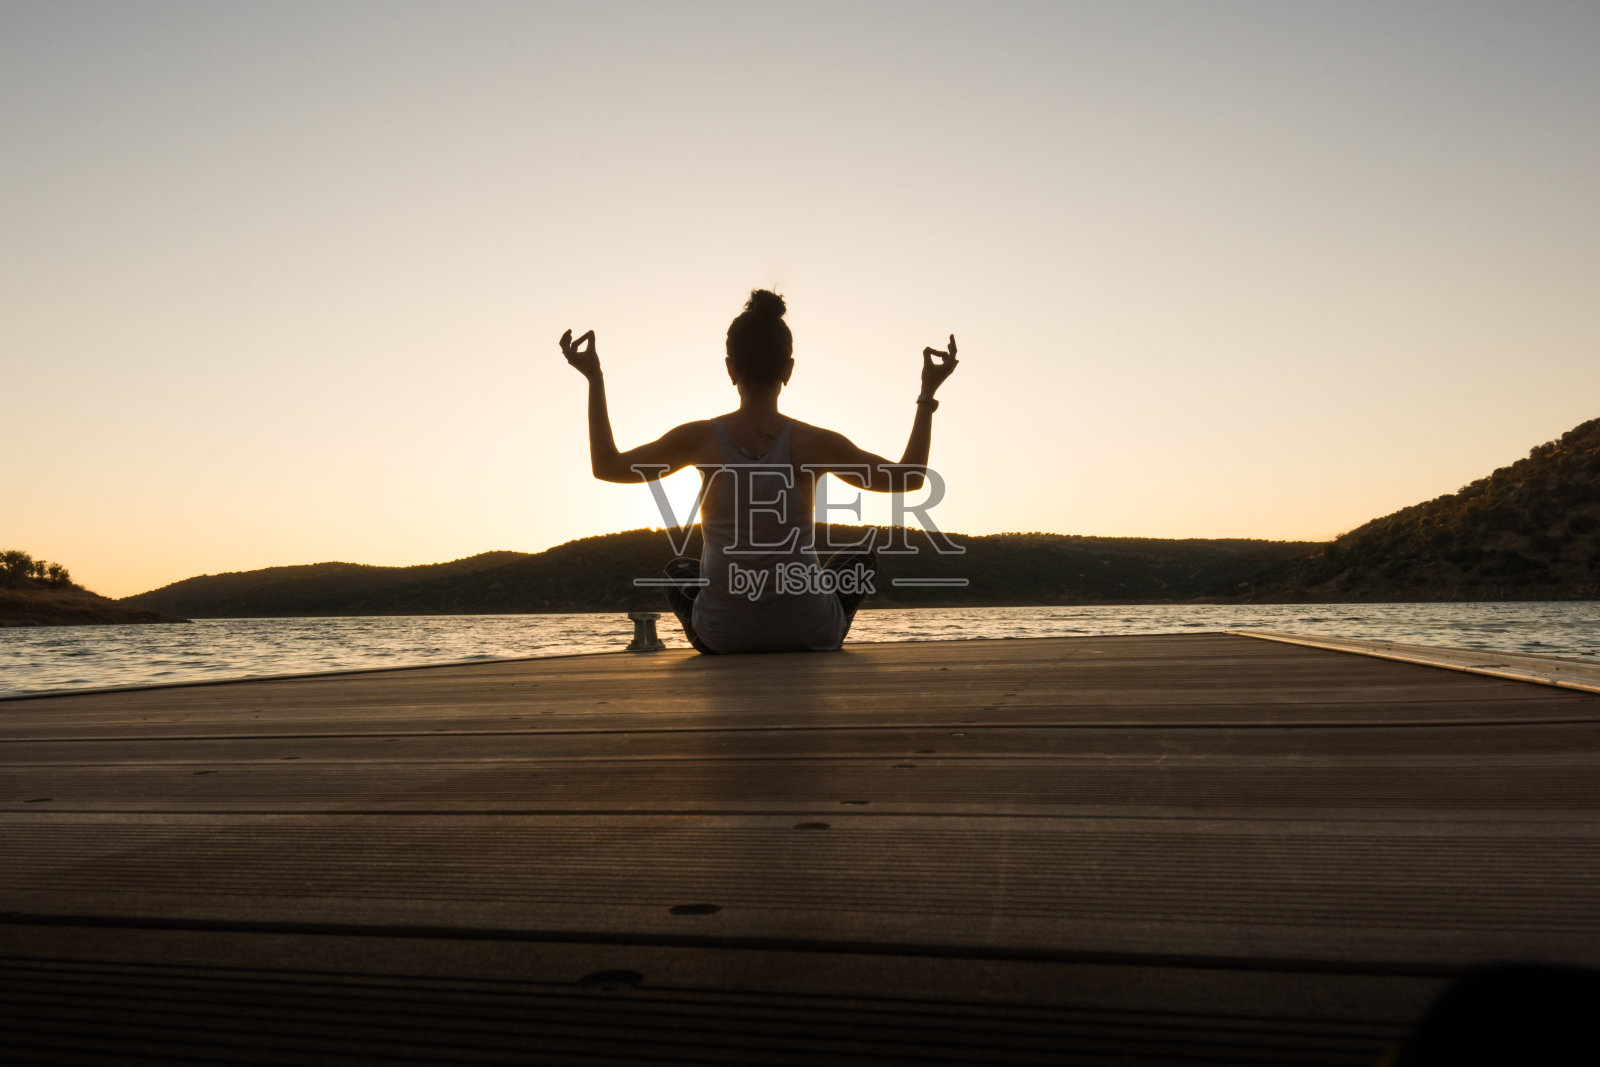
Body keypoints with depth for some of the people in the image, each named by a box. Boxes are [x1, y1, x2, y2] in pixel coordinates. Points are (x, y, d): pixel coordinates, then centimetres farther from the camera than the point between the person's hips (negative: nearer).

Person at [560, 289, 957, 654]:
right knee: (862, 555, 28)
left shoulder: (701, 439, -9)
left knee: (679, 572, 35)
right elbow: (909, 478, -1)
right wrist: (928, 395, 6)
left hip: (723, 634, 2)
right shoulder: (812, 443, -12)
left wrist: (594, 379, 9)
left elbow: (606, 466, 4)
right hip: (808, 633, -1)